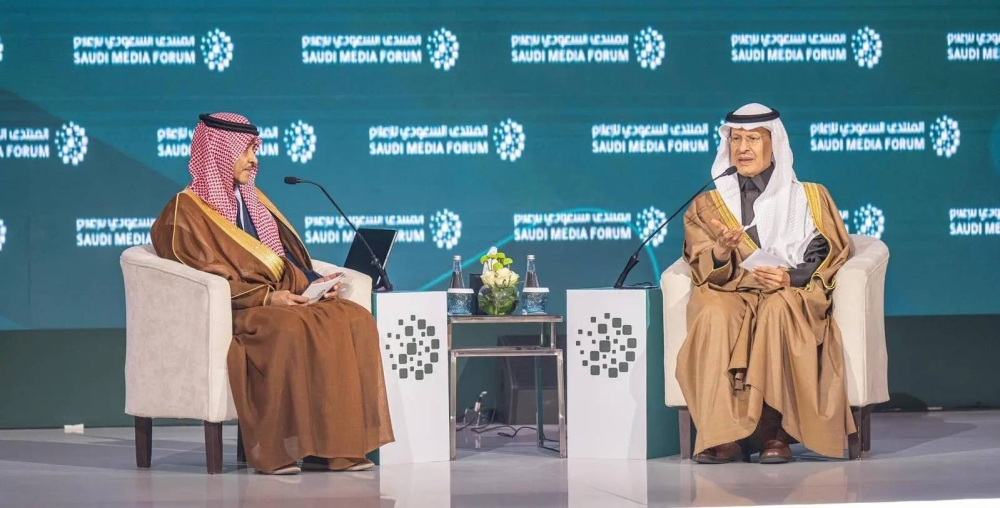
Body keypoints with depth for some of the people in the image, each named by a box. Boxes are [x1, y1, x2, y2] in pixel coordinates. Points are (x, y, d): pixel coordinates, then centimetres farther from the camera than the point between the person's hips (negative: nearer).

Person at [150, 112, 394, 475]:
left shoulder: (254, 200, 22)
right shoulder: (187, 211, -1)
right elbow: (205, 280, -11)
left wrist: (312, 281, 1)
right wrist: (267, 297, -20)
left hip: (281, 299, 7)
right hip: (230, 311, -7)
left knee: (355, 320, -18)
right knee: (291, 330, -38)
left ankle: (335, 445, -23)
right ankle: (273, 451, -32)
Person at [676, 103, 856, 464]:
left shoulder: (810, 198, 18)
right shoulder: (707, 205, 20)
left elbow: (828, 259, 6)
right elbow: (704, 271, 6)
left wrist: (791, 277, -15)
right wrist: (721, 252, -18)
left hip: (793, 296, -1)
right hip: (729, 294, 1)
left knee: (777, 308, -38)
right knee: (715, 314, -36)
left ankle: (773, 430, -37)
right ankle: (723, 435, -39)